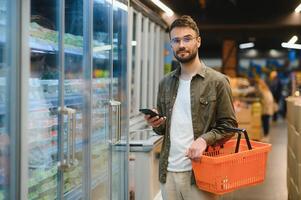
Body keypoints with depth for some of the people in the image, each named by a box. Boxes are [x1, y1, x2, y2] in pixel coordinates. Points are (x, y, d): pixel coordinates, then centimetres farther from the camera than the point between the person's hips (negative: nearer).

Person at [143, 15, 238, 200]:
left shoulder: (217, 81, -5)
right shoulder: (165, 83, 10)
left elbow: (229, 125, -5)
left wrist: (205, 139, -21)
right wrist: (157, 124, -4)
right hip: (168, 171, 5)